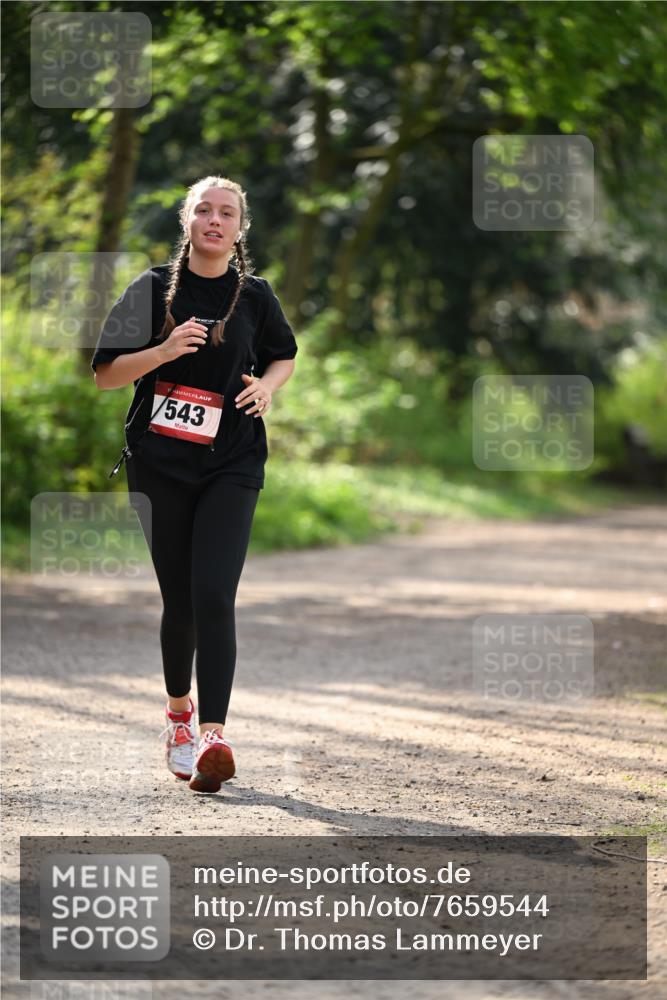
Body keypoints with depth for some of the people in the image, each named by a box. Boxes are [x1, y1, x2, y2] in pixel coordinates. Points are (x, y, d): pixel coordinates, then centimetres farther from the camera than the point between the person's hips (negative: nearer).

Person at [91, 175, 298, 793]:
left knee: (214, 595, -15)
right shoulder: (153, 289, 1)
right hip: (158, 463, 0)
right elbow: (105, 374, 0)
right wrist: (163, 352, -16)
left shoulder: (255, 295, 5)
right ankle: (178, 712, 31)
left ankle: (212, 734, -21)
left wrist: (267, 385, -1)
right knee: (178, 597, 6)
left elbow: (284, 355, 21)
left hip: (231, 466, 0)